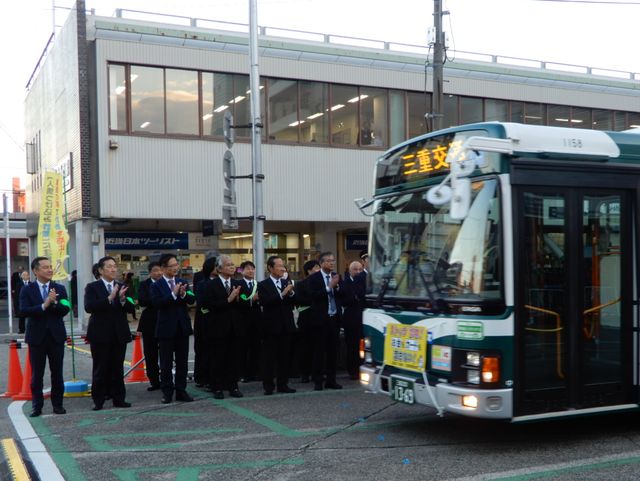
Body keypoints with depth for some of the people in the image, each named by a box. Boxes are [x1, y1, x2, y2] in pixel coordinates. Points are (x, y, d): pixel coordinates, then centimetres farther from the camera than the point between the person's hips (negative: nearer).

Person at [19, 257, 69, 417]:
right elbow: (24, 311, -14)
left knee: (57, 373, 7)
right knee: (37, 374, 5)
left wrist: (54, 302, -22)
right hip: (37, 336, -1)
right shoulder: (27, 290, 0)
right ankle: (37, 406, 14)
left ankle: (57, 404, 16)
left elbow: (65, 310, -5)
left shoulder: (60, 288, 5)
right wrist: (44, 305, -23)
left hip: (56, 336, 2)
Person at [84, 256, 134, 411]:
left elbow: (130, 308, 2)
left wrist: (123, 299, -18)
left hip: (119, 334, 3)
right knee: (100, 369, 3)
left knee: (117, 369, 8)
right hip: (100, 334, -3)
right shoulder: (92, 287, -2)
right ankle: (98, 400, 11)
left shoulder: (121, 287, 10)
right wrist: (109, 298, -24)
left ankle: (118, 398, 14)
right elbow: (89, 307, -17)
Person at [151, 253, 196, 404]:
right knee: (166, 363, 4)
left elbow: (192, 300, -1)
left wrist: (183, 294, -21)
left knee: (182, 361, 8)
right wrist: (173, 294, -24)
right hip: (166, 328, -4)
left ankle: (181, 391, 16)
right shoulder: (157, 285, -5)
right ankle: (167, 392, 13)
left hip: (183, 327, 4)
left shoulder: (183, 282, 8)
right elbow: (156, 303, -19)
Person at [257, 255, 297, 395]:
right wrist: (282, 294, -23)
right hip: (271, 326, -4)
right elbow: (265, 302, -18)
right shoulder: (263, 285, -3)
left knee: (285, 356, 7)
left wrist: (291, 293, -13)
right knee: (269, 357, 0)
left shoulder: (287, 283, 11)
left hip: (286, 326, 5)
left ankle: (283, 384, 15)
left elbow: (295, 303, 7)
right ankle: (268, 386, 5)